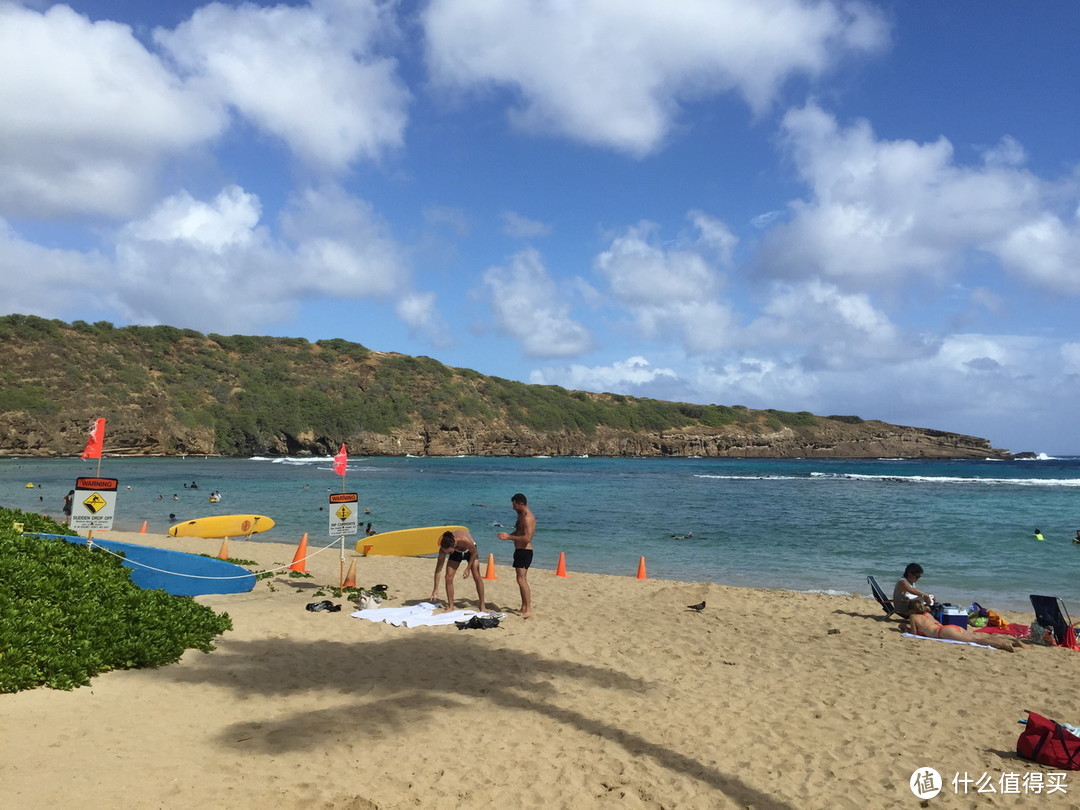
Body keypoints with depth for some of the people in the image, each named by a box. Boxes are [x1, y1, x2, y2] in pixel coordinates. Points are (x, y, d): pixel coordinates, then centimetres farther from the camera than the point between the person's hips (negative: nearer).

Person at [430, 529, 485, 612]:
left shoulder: (465, 540, -45)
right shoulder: (444, 548, -33)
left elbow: (474, 553, -22)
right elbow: (438, 569, -25)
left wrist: (468, 569, -19)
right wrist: (435, 589, -26)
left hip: (470, 551, -2)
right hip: (456, 552, 2)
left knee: (477, 577, -9)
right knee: (448, 577, -11)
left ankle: (482, 606, 3)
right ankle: (450, 606, 1)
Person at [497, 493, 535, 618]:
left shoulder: (528, 518, -18)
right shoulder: (521, 516, 15)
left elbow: (527, 538, -27)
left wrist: (509, 537, -23)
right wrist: (507, 535, 7)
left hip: (524, 552, -11)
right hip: (520, 551, 11)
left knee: (522, 580, -17)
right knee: (521, 580, 16)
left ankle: (529, 610, -19)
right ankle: (524, 607, 25)